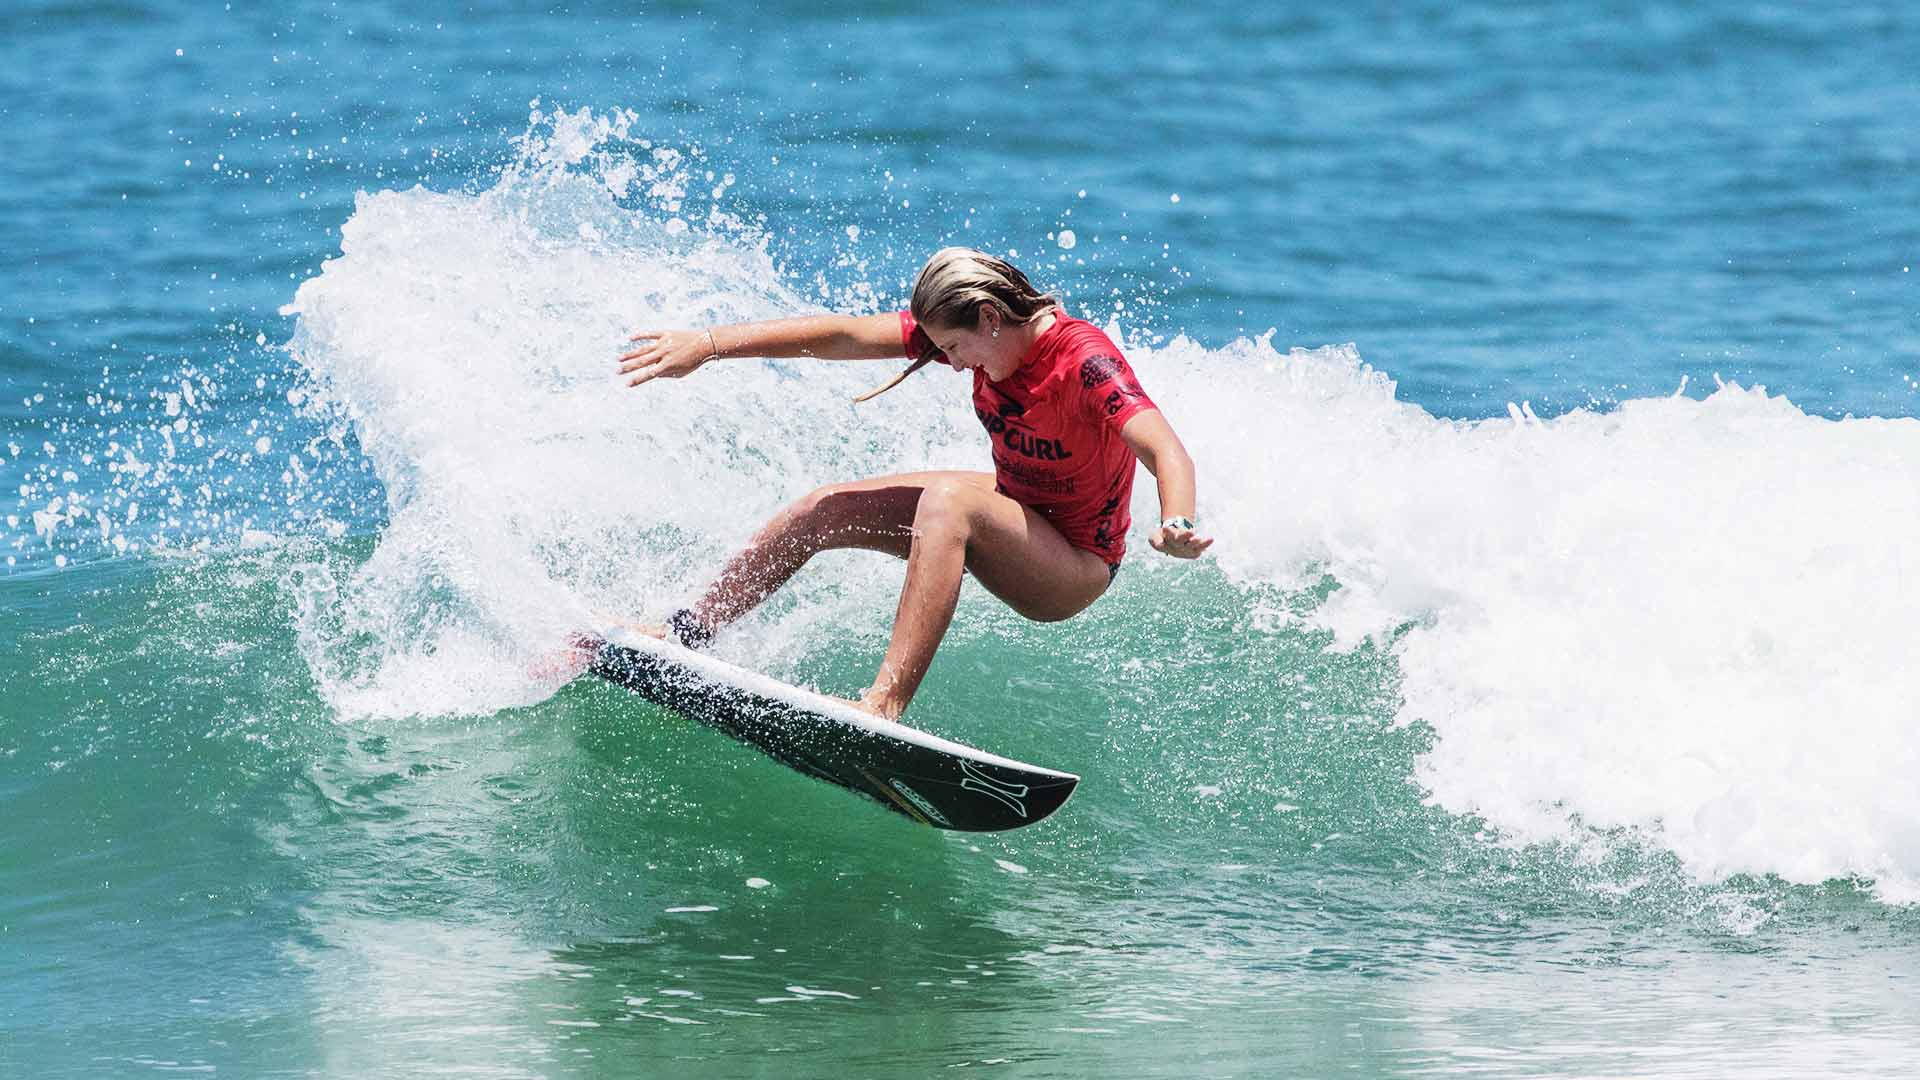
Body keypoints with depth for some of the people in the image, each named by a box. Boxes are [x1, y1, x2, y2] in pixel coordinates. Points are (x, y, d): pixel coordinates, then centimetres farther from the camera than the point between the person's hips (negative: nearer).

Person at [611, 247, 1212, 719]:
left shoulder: (1084, 362, -29)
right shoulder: (982, 330, -9)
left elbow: (1165, 450, -44)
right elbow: (844, 337, -9)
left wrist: (1177, 525, -65)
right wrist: (709, 345, -11)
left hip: (1076, 568, -8)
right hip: (1012, 509, 8)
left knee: (947, 500, -36)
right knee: (823, 510, 4)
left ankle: (887, 701, -45)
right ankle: (687, 633, 22)